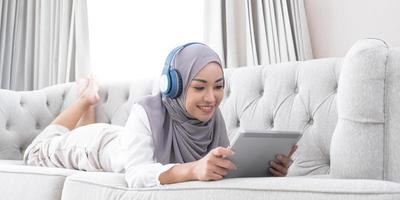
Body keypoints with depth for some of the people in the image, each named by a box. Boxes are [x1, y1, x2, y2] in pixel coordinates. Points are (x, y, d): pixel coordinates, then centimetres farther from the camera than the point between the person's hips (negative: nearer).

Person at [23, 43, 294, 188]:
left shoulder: (213, 117, -30)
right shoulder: (148, 111, -44)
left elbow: (230, 165, -30)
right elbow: (137, 174, -52)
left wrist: (267, 167, -51)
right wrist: (193, 169, -69)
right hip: (101, 145, -4)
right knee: (39, 150, 28)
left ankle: (90, 105, 53)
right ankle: (87, 99, 36)